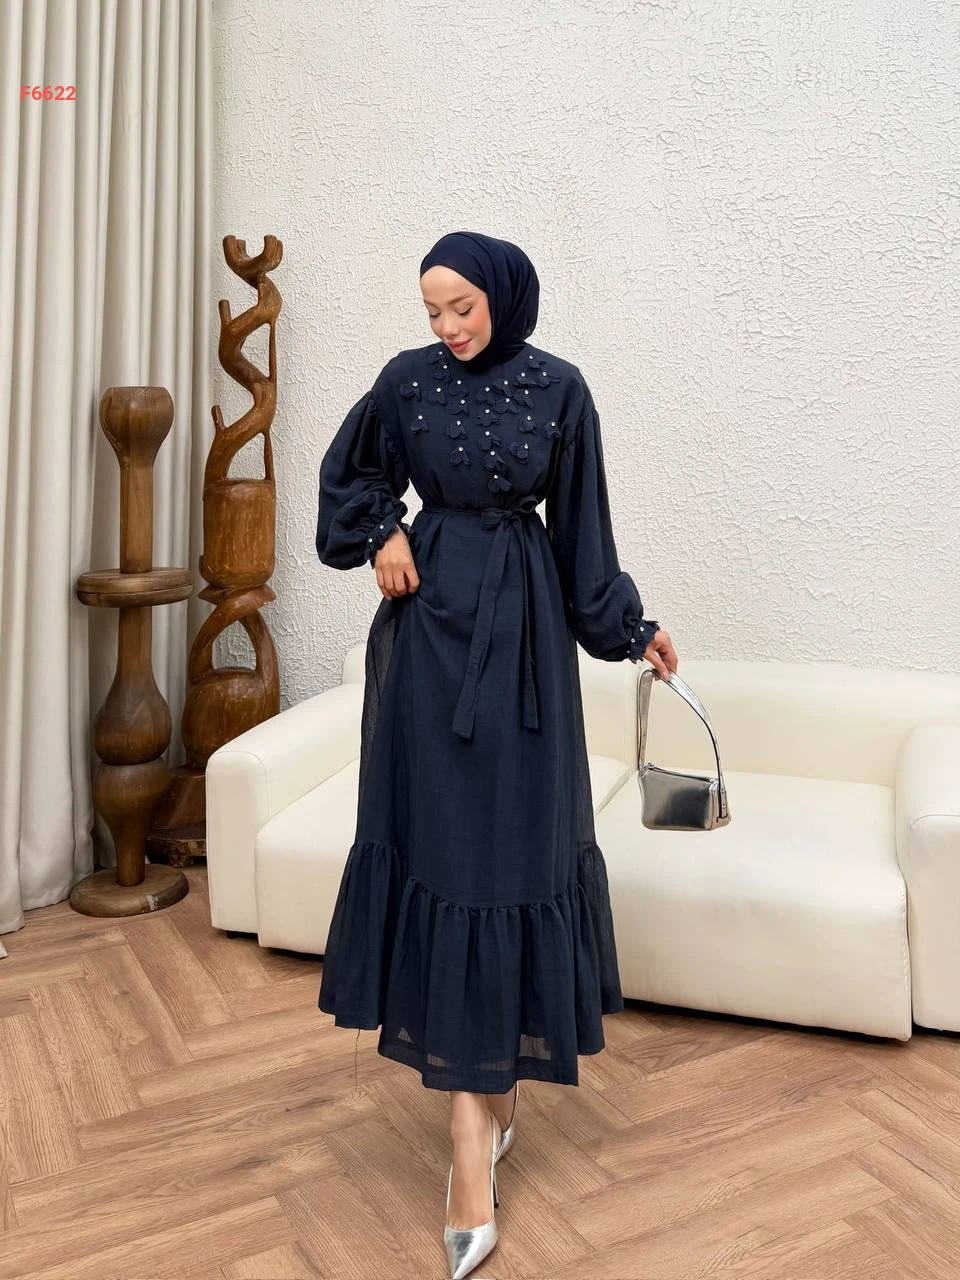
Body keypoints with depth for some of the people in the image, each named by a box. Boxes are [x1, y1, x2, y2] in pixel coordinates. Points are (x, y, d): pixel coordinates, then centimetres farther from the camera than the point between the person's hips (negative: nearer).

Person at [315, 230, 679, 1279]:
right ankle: (480, 1118, 4)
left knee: (513, 833, 1)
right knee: (440, 833, -3)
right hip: (431, 623, 1)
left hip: (521, 628, 0)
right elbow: (347, 471, 17)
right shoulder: (409, 378, 3)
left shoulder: (557, 388, 1)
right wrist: (382, 533, -1)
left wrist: (630, 629, 10)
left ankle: (489, 1085, 20)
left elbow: (581, 523, 7)